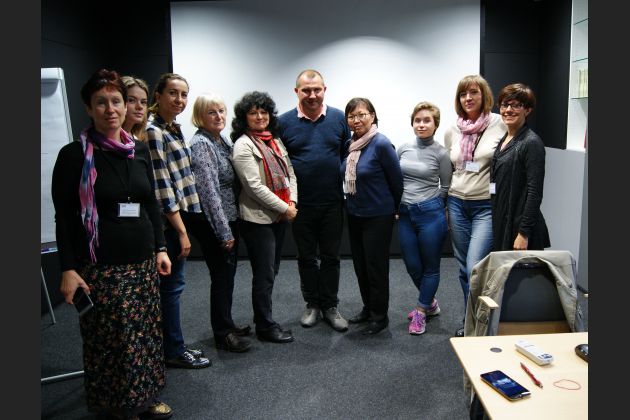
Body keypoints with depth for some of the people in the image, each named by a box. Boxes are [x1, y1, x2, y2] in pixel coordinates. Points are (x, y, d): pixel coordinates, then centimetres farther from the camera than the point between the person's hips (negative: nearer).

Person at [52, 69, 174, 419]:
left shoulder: (140, 150, 8)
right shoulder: (75, 155, -5)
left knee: (146, 332, 11)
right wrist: (68, 268, -10)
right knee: (112, 339, 3)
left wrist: (161, 248, 10)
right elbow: (64, 217, -5)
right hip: (101, 266, -4)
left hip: (143, 260, 5)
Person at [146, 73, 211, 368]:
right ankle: (174, 351, 16)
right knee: (172, 285, 1)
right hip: (169, 220, -9)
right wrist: (181, 231, -18)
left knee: (171, 283, 16)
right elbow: (161, 185, -19)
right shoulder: (153, 131, -15)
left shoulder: (173, 128, 13)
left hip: (180, 214, 9)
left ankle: (174, 346, 28)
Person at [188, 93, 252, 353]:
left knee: (227, 274, 17)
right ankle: (223, 334, 16)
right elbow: (208, 190, -20)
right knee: (222, 276, 1)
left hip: (229, 218, 8)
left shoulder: (222, 141, 10)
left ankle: (227, 325, 32)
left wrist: (231, 226, 13)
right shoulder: (200, 144, -16)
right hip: (212, 223, -8)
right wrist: (224, 232, -20)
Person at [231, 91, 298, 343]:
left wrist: (292, 201, -3)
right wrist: (284, 208, -15)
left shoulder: (275, 141, 11)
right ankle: (265, 327, 15)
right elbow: (255, 186, -18)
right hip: (258, 218, -7)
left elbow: (290, 173, 13)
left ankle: (263, 316, 32)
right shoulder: (243, 145, -11)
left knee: (271, 270, 16)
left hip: (280, 216, 7)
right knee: (264, 274, 1)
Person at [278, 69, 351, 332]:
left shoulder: (339, 118, 2)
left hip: (333, 203, 1)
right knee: (306, 257, 12)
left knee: (330, 257, 10)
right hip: (301, 204, 0)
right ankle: (312, 304, 28)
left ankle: (330, 305, 24)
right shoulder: (284, 122, -2)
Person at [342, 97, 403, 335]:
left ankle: (380, 316, 20)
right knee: (360, 264, 16)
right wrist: (350, 202, 17)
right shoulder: (350, 144, 3)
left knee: (376, 266, 3)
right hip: (354, 213, 7)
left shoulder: (382, 144, -17)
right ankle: (368, 308, 34)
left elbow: (396, 179, -10)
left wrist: (394, 208, 1)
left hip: (378, 215, -7)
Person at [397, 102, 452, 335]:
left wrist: (432, 205, 4)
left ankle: (421, 312, 21)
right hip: (405, 214, 5)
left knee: (430, 267, 6)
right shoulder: (403, 149, 7)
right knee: (412, 266, 12)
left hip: (430, 213, -4)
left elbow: (446, 188, 3)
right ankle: (430, 303, 36)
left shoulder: (440, 153, -5)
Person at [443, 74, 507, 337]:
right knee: (464, 268, 13)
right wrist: (444, 207, 15)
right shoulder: (452, 131, 8)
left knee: (475, 269, -12)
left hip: (487, 207, -4)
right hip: (457, 204, 5)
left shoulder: (500, 125, -5)